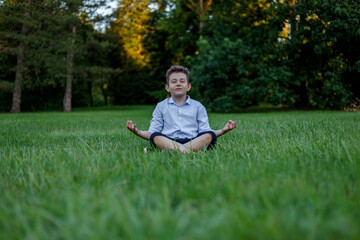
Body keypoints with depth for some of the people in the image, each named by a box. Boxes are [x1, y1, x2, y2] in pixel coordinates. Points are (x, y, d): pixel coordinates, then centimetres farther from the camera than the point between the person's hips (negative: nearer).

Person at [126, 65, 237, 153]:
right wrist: (138, 132, -5)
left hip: (194, 141, 0)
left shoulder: (198, 106, 21)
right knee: (155, 137, -31)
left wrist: (222, 130, -5)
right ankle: (189, 152, -54)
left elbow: (205, 131, 13)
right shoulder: (161, 107, 21)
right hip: (168, 141, 0)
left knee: (209, 135, -30)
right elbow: (152, 132, 15)